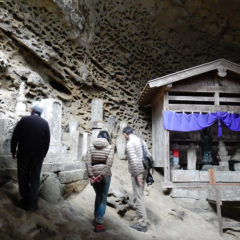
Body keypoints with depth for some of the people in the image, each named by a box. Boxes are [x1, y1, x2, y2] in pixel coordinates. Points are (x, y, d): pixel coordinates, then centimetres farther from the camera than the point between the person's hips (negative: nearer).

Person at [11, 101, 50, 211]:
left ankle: (25, 201, 22)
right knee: (35, 179, 11)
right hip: (38, 156, 1)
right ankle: (33, 203, 15)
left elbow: (14, 137, -7)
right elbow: (47, 142, -2)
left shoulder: (24, 120, -8)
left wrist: (13, 151, 6)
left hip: (23, 154, -1)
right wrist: (42, 155, 10)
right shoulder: (45, 123, -4)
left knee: (23, 178, 14)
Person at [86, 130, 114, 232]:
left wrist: (91, 175, -8)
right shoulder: (109, 147, -4)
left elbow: (88, 162, -6)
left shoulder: (91, 146, 3)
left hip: (93, 174, 3)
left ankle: (96, 218, 33)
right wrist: (102, 175, -15)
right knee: (103, 198, 8)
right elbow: (109, 163, -14)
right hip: (105, 174, -3)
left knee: (98, 195, 23)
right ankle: (99, 223, 11)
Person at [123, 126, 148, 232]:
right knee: (140, 195, 17)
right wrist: (146, 172, 16)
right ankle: (141, 221, 26)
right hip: (144, 171, 9)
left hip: (137, 172, -9)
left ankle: (142, 224, 5)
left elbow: (134, 160, -22)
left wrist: (137, 175, -19)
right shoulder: (142, 141, 12)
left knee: (138, 197, -2)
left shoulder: (129, 143, -13)